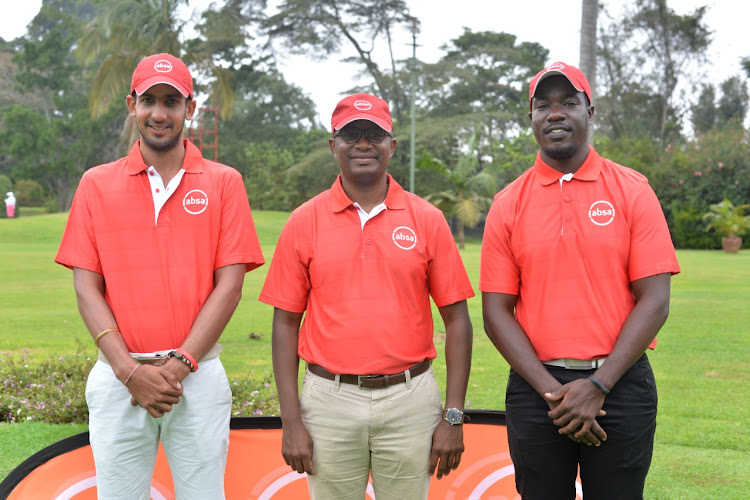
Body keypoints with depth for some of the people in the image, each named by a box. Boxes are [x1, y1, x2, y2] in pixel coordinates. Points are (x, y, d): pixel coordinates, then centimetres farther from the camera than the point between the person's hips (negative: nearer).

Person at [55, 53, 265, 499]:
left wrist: (179, 365, -10)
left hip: (199, 376, -1)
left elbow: (229, 284, -1)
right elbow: (87, 287, 3)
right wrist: (129, 370, -8)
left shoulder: (224, 183, 5)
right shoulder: (96, 185, 8)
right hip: (118, 377, 1)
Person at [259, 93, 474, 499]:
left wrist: (453, 416, -1)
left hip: (410, 400, 0)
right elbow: (286, 323, 4)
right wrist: (291, 420, -1)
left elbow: (457, 320, 4)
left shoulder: (427, 220, 3)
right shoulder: (304, 222, 4)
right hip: (330, 401, 0)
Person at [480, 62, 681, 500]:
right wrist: (551, 390, -10)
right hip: (536, 387, 1)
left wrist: (597, 386, -12)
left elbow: (655, 301, -4)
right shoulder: (508, 205, 4)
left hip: (621, 385, -1)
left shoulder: (632, 192, 1)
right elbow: (496, 312, 1)